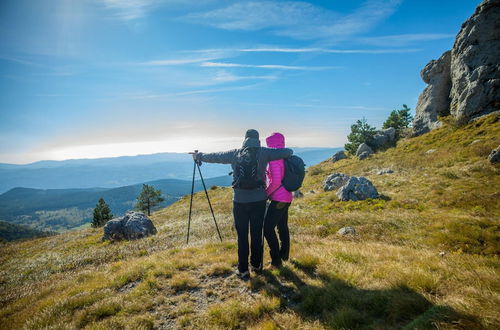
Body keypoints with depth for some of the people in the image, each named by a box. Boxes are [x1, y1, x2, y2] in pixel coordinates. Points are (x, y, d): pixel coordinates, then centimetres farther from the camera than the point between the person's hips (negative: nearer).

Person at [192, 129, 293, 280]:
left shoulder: (235, 153, 2)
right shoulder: (263, 153, -3)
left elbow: (214, 156, 14)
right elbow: (288, 152, -5)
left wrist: (199, 156, 33)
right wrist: (289, 151, 21)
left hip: (240, 201, 0)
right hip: (259, 200, 0)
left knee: (242, 236, 9)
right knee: (257, 234, 13)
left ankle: (243, 270, 16)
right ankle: (257, 265, 29)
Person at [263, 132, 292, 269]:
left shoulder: (274, 159, -18)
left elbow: (276, 182, -23)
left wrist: (265, 193, -9)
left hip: (279, 199, -10)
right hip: (287, 197, 10)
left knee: (268, 228, -5)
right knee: (282, 226, 19)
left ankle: (276, 261, 1)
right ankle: (284, 255, 33)